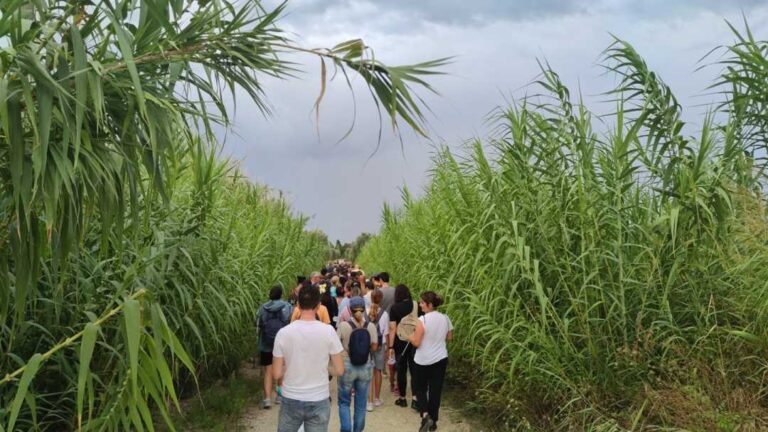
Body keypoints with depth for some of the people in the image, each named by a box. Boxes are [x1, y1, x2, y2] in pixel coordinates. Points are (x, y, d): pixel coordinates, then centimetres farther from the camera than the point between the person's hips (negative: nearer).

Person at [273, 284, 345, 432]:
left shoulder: (283, 333, -10)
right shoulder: (328, 331, -12)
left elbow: (277, 374, -5)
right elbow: (339, 370, -7)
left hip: (291, 400, 1)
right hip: (318, 401, -1)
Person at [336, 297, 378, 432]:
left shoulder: (343, 325, -13)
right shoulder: (371, 326, -6)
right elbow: (374, 347, -1)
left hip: (347, 367, -2)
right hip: (365, 368, 2)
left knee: (344, 402, 14)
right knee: (361, 404, 14)